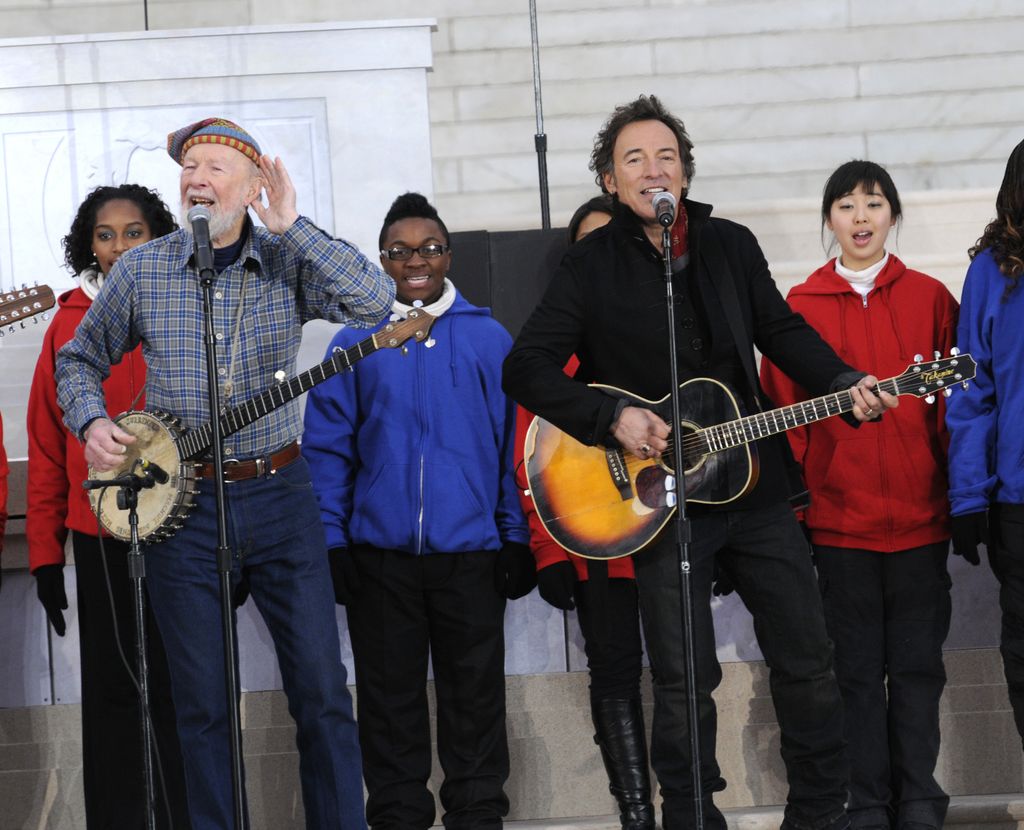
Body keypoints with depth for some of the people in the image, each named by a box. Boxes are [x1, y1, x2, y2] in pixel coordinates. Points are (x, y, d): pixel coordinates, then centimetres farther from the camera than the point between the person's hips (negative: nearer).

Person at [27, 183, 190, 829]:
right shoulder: (70, 326, 5)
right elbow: (47, 448, 7)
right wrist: (45, 553, 4)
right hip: (100, 541, 1)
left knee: (180, 685, 3)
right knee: (112, 688, 6)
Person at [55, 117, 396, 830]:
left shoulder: (290, 263, -1)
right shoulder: (141, 270, 2)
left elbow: (375, 302, -19)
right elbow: (80, 359, 15)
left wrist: (290, 228, -21)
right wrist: (91, 423, -4)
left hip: (279, 495, 0)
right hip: (180, 502, 0)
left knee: (323, 691, 0)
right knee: (202, 704, 6)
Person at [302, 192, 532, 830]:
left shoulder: (487, 338, 5)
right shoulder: (355, 343, 6)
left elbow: (513, 441, 4)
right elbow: (328, 448, 5)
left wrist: (516, 538, -1)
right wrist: (330, 542, -2)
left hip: (469, 551, -1)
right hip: (380, 552, 1)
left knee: (475, 693, 5)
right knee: (390, 696, 7)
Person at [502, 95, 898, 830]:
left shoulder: (732, 245, 7)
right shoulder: (591, 266, -4)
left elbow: (781, 330, 15)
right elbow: (526, 368, -8)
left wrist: (844, 383, -2)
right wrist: (614, 417, -19)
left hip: (754, 486, 4)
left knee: (807, 659, 8)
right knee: (685, 681, 0)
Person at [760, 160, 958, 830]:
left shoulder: (930, 298, 6)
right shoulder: (801, 307, 4)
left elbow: (957, 402, 7)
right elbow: (785, 411, 5)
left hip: (920, 515, 0)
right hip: (838, 516, 0)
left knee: (918, 662, 5)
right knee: (858, 666, 4)